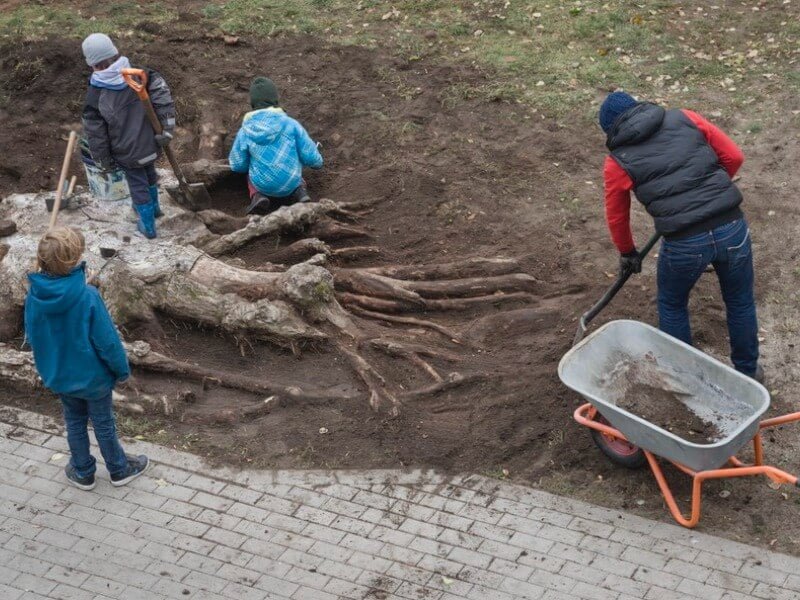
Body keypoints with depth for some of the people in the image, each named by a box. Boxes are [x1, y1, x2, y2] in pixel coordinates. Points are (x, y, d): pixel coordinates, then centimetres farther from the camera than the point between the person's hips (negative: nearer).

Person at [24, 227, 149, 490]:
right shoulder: (87, 296, -32)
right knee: (104, 424, 19)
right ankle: (119, 470, 40)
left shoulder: (34, 296, -18)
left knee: (75, 423, 25)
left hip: (59, 376, 4)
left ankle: (83, 473, 42)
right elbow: (107, 340, -23)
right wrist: (121, 369, -6)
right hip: (92, 375, -3)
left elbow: (32, 337, -3)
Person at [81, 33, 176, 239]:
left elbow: (95, 135, -12)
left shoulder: (95, 97, -19)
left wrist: (104, 162, 2)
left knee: (138, 186, 17)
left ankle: (148, 226, 32)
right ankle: (153, 207, 56)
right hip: (151, 144, 4)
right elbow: (163, 98, -19)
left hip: (128, 154, -4)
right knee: (149, 174, 31)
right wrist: (166, 130, -13)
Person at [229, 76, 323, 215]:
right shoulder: (290, 124, -16)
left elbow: (237, 165, -4)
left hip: (263, 185, -1)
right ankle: (300, 191, 9)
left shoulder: (245, 132, -13)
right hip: (290, 182, 1)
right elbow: (309, 155, -11)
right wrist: (317, 162, 14)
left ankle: (257, 196, 4)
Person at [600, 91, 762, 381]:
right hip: (732, 227, 2)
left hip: (685, 243, -2)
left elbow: (616, 217, 18)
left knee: (672, 306, 26)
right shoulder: (684, 118, 10)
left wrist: (627, 253, 36)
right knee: (741, 302, 25)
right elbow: (733, 156, 10)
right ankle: (747, 371, 42)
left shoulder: (617, 162, 7)